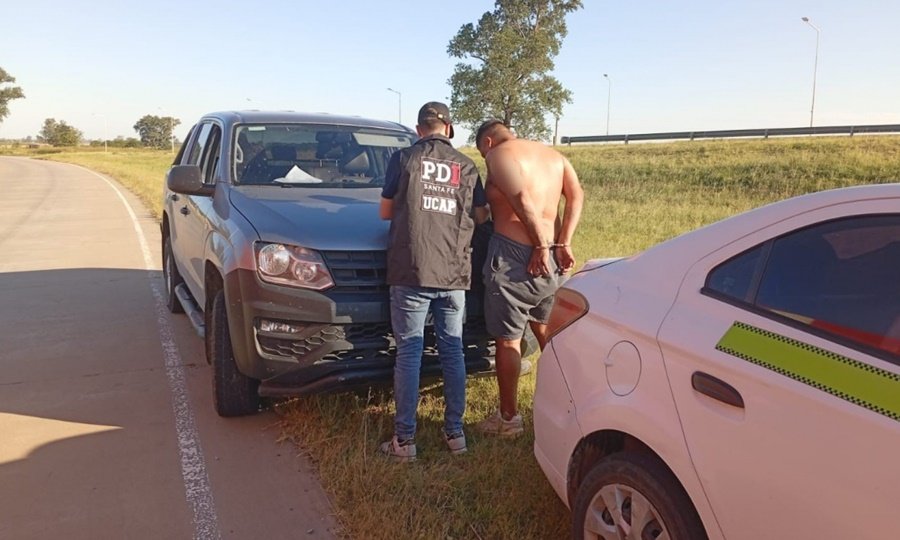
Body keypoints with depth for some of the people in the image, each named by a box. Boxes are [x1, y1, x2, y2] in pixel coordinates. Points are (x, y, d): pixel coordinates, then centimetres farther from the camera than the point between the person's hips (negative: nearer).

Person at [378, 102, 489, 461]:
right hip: (454, 273, 3)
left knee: (409, 352, 2)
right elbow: (480, 216, 16)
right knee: (452, 350, 12)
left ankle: (404, 440, 6)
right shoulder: (466, 167, 8)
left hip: (412, 271, -2)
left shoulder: (404, 159, 1)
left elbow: (385, 212, 7)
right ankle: (455, 432, 19)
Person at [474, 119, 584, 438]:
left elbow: (523, 200, -21)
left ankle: (508, 418, 15)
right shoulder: (554, 155, 16)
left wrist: (540, 247, -18)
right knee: (548, 334, 21)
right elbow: (577, 195, 4)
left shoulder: (498, 154, -6)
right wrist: (562, 244, -2)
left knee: (507, 340, 5)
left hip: (514, 257, -7)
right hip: (551, 259, 7)